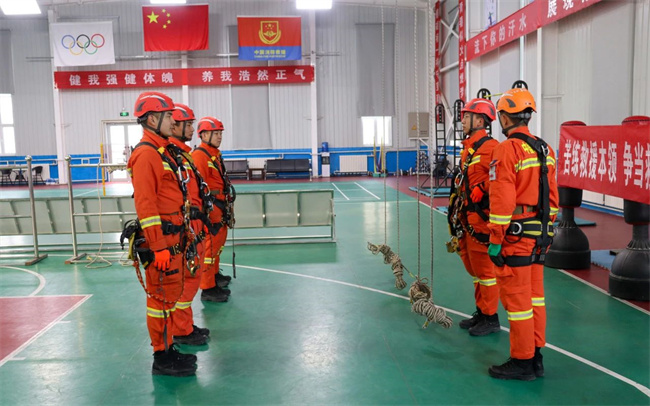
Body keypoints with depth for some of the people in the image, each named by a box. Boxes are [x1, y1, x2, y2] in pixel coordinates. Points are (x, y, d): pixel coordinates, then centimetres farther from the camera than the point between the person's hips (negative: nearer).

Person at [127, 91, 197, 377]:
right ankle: (162, 358, 9)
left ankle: (167, 349, 28)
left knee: (170, 292, 16)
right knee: (162, 295, -2)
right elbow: (145, 204, -21)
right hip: (161, 238, -10)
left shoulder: (161, 152, 17)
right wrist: (159, 247, -23)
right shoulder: (146, 154, -15)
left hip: (172, 236, 10)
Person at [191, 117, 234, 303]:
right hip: (210, 209, -10)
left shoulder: (216, 155, 17)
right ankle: (208, 289, -1)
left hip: (221, 209, 10)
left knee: (218, 243, 20)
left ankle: (214, 275, 37)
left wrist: (228, 209, 23)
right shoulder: (199, 156, -15)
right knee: (210, 246, -7)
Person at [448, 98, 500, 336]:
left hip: (481, 218, -10)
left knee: (484, 269, 0)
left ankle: (491, 319, 13)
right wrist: (458, 207, 23)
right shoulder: (468, 148, 15)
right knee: (473, 269, 18)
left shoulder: (490, 148, -16)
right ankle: (481, 313, 31)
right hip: (467, 218, 10)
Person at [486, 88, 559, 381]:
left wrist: (495, 241, -14)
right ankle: (535, 357, 26)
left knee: (516, 298, 1)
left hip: (516, 235, -8)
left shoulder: (506, 150, -15)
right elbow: (551, 197, 14)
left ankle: (522, 363, 11)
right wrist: (546, 230, 21)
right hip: (539, 234, 8)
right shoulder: (545, 149, 11)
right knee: (535, 295, 15)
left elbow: (502, 201, -19)